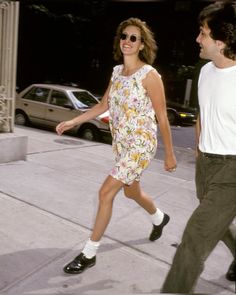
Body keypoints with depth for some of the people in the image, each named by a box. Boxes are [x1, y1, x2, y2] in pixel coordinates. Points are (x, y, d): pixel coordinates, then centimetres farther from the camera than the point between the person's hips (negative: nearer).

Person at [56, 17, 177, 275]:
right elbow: (103, 105, 14)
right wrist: (73, 122, 6)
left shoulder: (149, 75, -15)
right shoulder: (116, 71, 6)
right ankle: (160, 218, 53)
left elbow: (162, 118, -11)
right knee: (131, 191, 22)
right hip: (121, 143, 8)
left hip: (141, 145, -8)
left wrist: (169, 154, -7)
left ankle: (89, 253, 5)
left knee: (106, 192, -11)